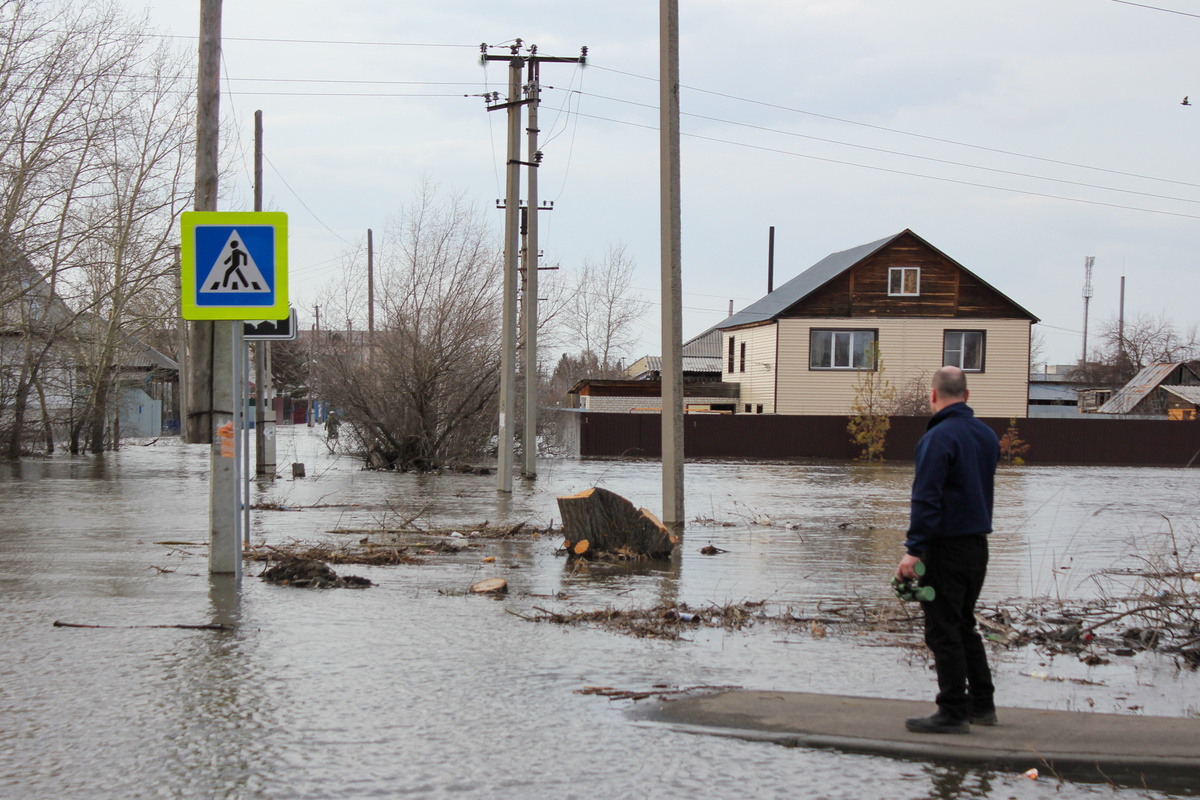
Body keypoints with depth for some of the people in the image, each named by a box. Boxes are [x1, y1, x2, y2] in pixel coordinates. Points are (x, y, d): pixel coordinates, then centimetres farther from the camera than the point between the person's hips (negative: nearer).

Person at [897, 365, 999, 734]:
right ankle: (982, 704, 22)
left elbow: (926, 499, -21)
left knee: (943, 630, -3)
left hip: (946, 547, -8)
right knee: (964, 625, 19)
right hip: (978, 544, 8)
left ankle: (953, 713, -1)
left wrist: (913, 549, -20)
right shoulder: (987, 435, 10)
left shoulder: (939, 437, -16)